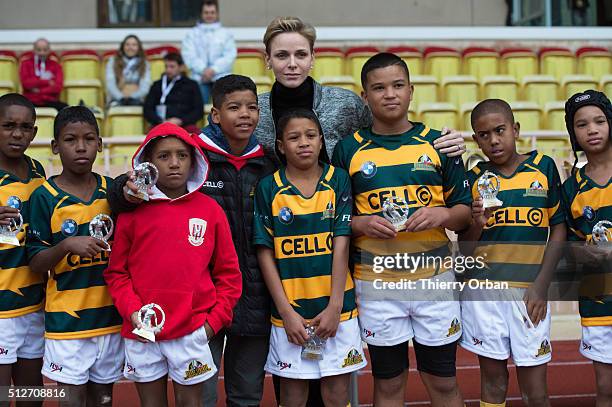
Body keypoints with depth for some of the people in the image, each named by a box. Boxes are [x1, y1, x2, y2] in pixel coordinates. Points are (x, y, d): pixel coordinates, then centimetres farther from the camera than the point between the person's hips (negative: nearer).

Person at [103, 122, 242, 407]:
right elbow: (116, 272, 3)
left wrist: (215, 320, -2)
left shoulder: (210, 210, 1)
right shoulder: (132, 212, -1)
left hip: (192, 330, 0)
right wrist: (132, 311, -10)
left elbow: (228, 272, 4)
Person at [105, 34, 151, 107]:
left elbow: (145, 87, 0)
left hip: (136, 100, 1)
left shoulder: (145, 64, 12)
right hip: (116, 100, 0)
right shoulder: (113, 61, 12)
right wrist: (121, 97, -18)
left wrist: (131, 96, -19)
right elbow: (110, 84, 0)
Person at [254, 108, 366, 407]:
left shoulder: (338, 181, 0)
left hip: (335, 306, 0)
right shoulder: (268, 188, 0)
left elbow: (341, 245, -5)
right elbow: (265, 253, -2)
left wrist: (334, 306, -10)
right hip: (289, 308, 0)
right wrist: (286, 311, -8)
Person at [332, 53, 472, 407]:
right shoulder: (349, 149, 2)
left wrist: (441, 215, -14)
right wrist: (361, 224, -13)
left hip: (434, 275, 1)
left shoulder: (437, 142, 4)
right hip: (375, 281, 0)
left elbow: (465, 211, 7)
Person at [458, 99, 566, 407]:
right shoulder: (473, 178, 5)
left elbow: (558, 229, 3)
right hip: (482, 292, 1)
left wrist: (541, 286, -6)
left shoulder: (543, 167, 2)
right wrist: (476, 224, -15)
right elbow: (465, 247, 7)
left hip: (530, 292, -1)